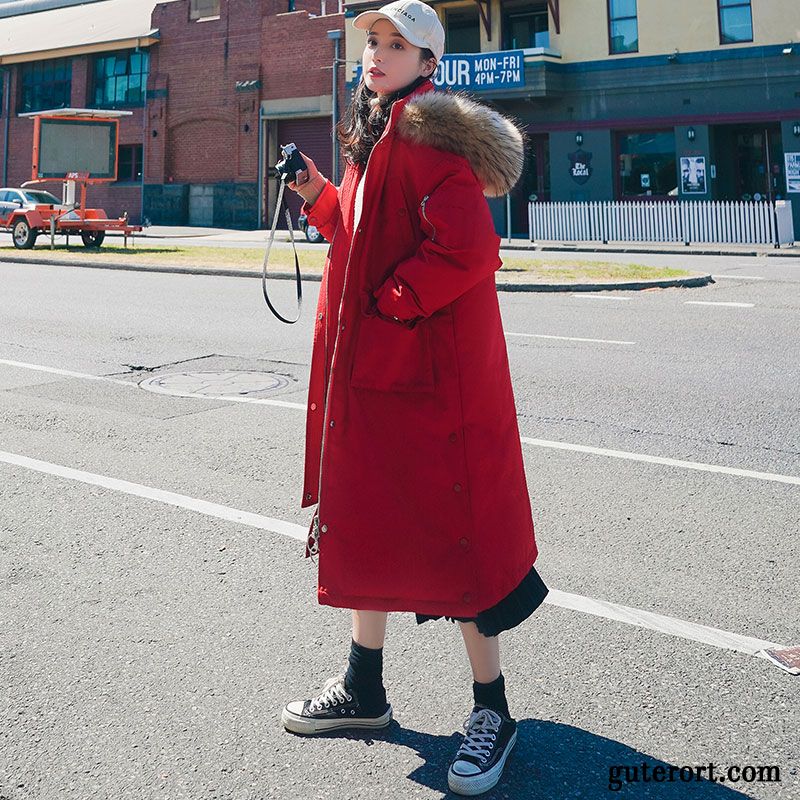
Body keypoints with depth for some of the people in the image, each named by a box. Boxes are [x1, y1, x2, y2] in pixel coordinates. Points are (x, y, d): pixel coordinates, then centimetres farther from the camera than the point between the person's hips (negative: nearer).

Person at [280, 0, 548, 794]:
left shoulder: (429, 133, -13)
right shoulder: (376, 137, 17)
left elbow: (466, 249, -24)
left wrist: (387, 305, -17)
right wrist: (321, 198, 9)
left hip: (432, 369, -10)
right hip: (369, 364, 10)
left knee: (449, 531, -2)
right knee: (366, 519, 15)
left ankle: (492, 710, 14)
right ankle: (363, 688, 31)